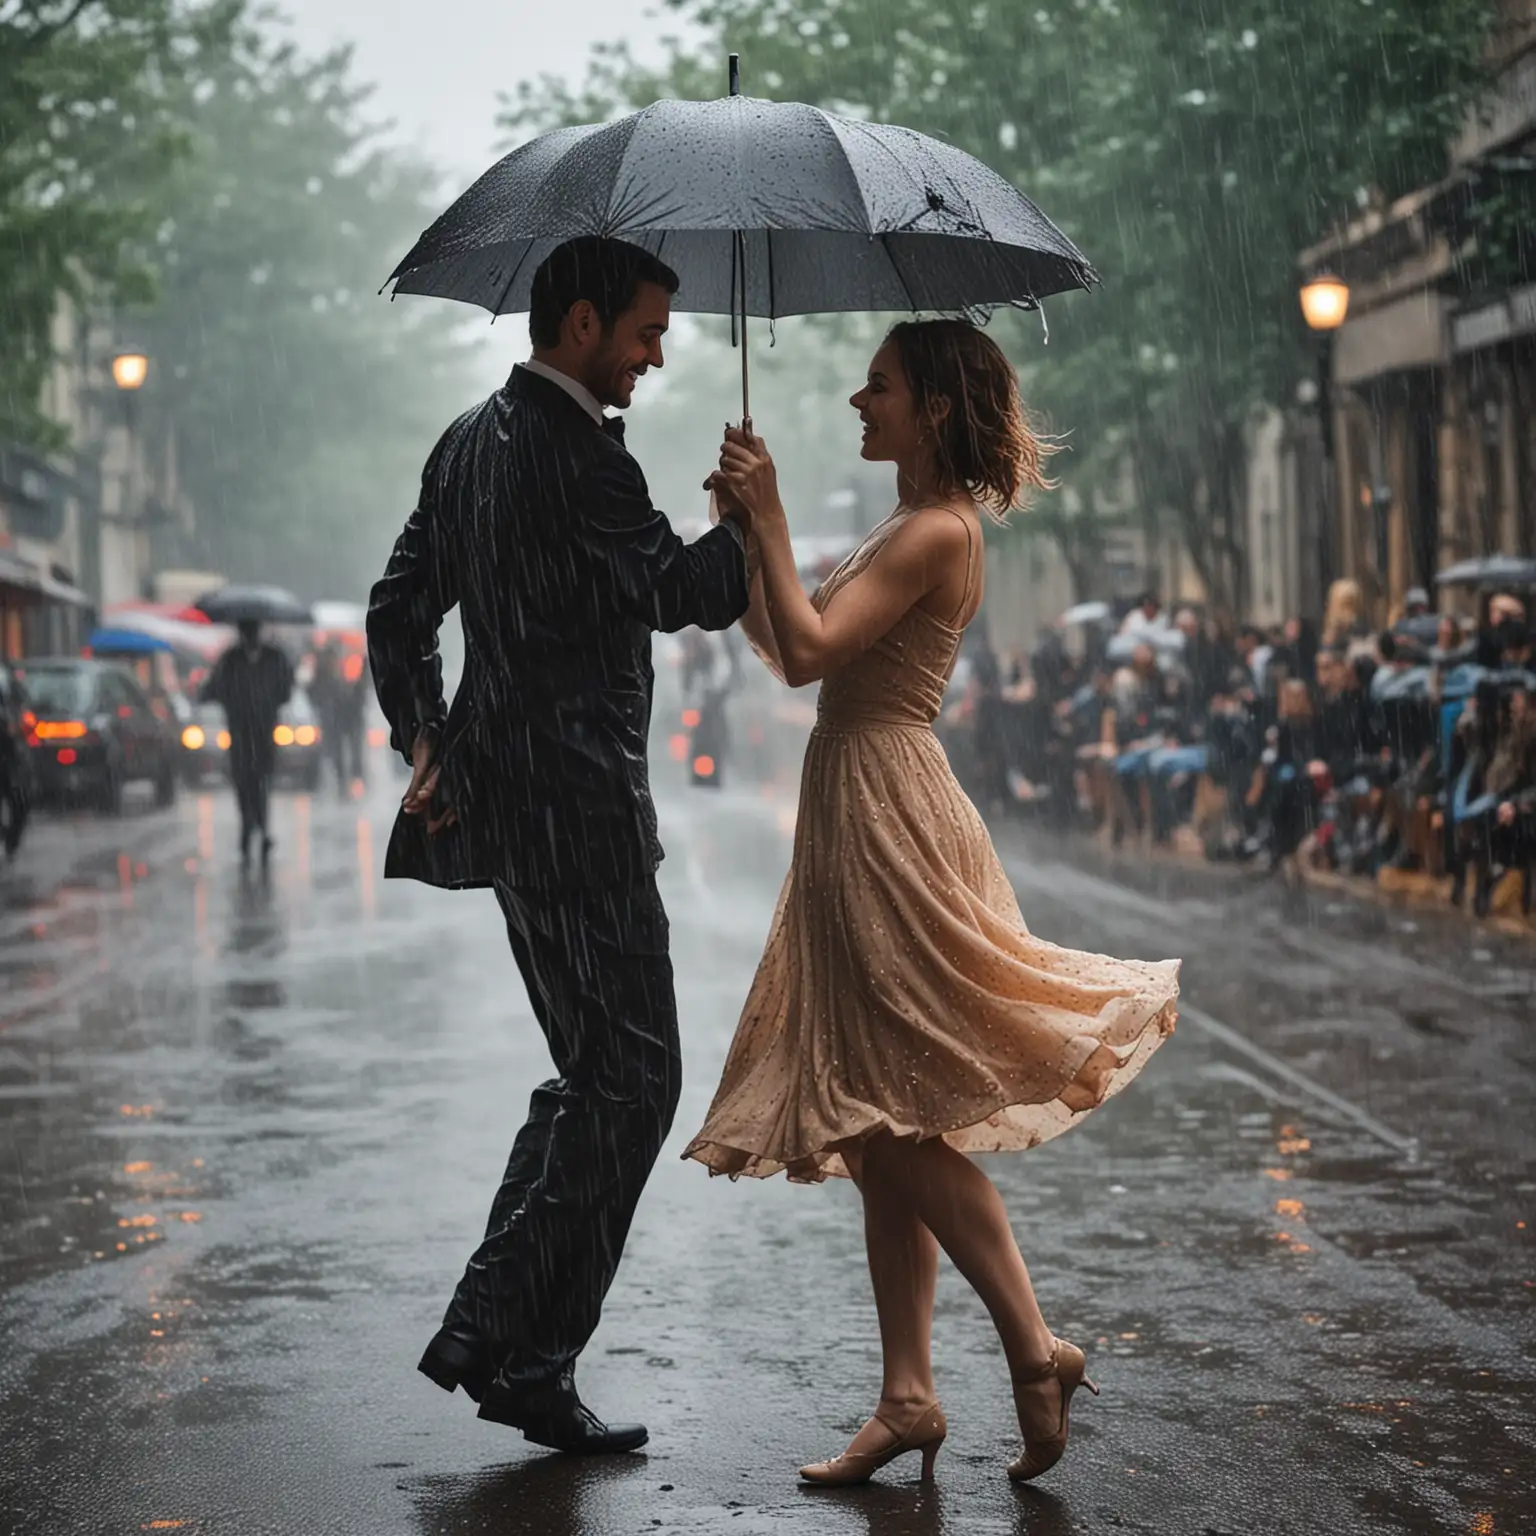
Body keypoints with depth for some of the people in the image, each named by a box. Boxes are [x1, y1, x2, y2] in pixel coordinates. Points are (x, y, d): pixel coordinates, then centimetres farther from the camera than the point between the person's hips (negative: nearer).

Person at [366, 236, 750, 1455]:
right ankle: (524, 1354, 0)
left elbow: (400, 610, 19)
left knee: (596, 1076, 17)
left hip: (506, 796, 10)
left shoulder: (471, 440, 15)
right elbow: (685, 593, -17)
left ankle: (492, 1329, 17)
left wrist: (427, 741, 17)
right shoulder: (577, 456, -16)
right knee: (630, 1082, -3)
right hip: (575, 815, -10)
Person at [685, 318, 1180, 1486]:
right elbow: (784, 647, 20)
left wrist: (769, 517, -15)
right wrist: (746, 535, 11)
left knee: (899, 1118, -7)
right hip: (854, 818, 10)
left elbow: (810, 651, -23)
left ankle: (1036, 1348, 0)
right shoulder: (911, 527, 17)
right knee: (881, 1127, 8)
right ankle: (908, 1395, 11)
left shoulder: (938, 531, -13)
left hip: (886, 812, -10)